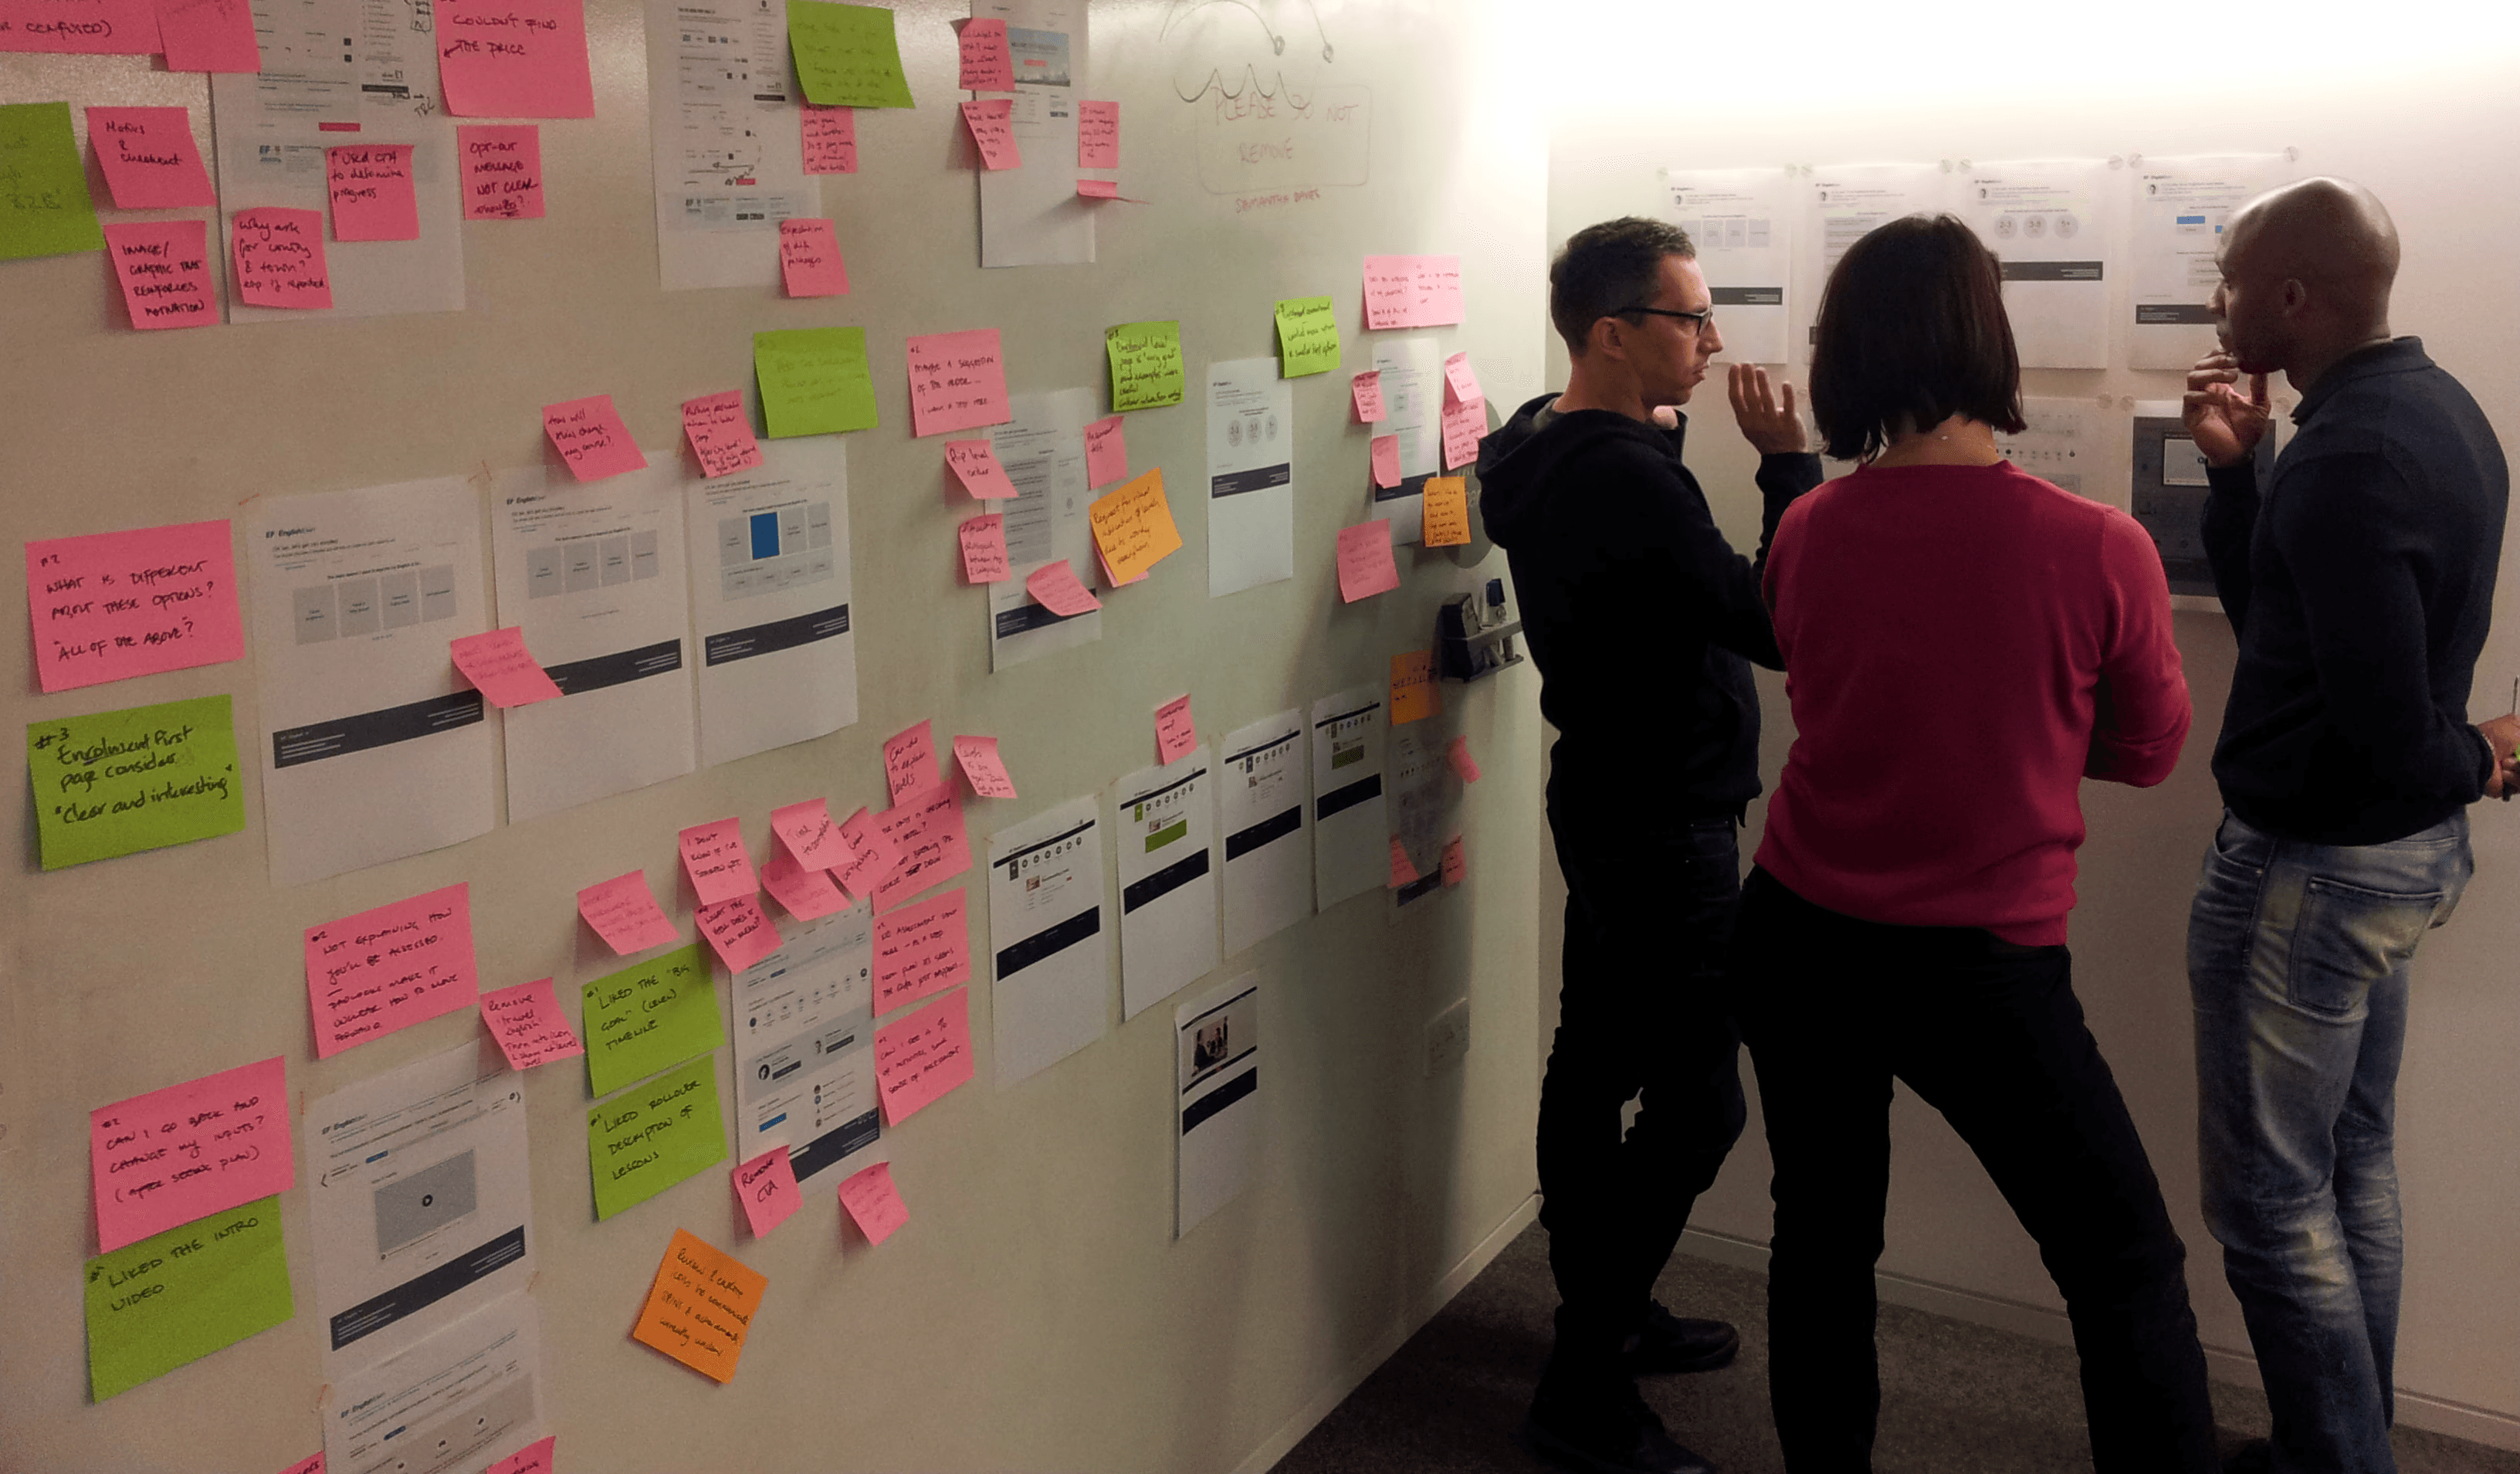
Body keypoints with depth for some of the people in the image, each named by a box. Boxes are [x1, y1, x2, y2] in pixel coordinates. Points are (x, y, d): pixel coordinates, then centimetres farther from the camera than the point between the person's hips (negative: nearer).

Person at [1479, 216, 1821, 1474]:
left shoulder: (1543, 448, 6)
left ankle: (1601, 1312, 34)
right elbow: (1776, 624, -23)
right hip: (1665, 822, -11)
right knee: (1697, 1101, -4)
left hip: (1605, 794, 11)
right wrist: (1788, 462, -15)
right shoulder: (1626, 478, -25)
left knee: (1597, 1062, 18)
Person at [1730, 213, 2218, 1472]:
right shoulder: (2100, 549, -15)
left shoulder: (1803, 533, -6)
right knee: (2129, 1271, 12)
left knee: (1822, 1237, 19)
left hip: (1797, 942, 4)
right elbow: (2147, 752, 1)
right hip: (1980, 968, -4)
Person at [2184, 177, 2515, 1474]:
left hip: (2311, 865, -10)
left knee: (2269, 1196, 2)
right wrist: (2231, 471, 1)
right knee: (2351, 1163, 20)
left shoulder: (2349, 457, -25)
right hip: (2401, 849, 10)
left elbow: (2385, 728, -27)